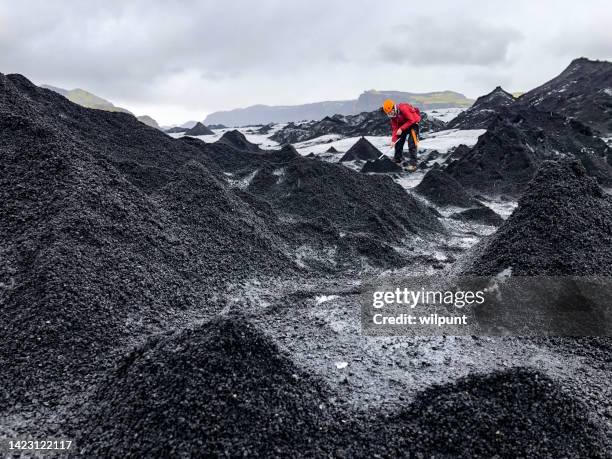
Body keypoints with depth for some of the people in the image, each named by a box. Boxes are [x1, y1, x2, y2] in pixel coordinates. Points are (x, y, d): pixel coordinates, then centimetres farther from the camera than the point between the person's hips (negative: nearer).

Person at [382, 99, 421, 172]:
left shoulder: (403, 108, -30)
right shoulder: (393, 115, -6)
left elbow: (411, 120, -27)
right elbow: (395, 128, -5)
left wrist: (401, 129, -27)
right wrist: (393, 140, -16)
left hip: (413, 123, -8)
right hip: (403, 125, 8)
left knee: (411, 144, -18)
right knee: (398, 142, 7)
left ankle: (413, 164, -18)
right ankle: (397, 161, 21)